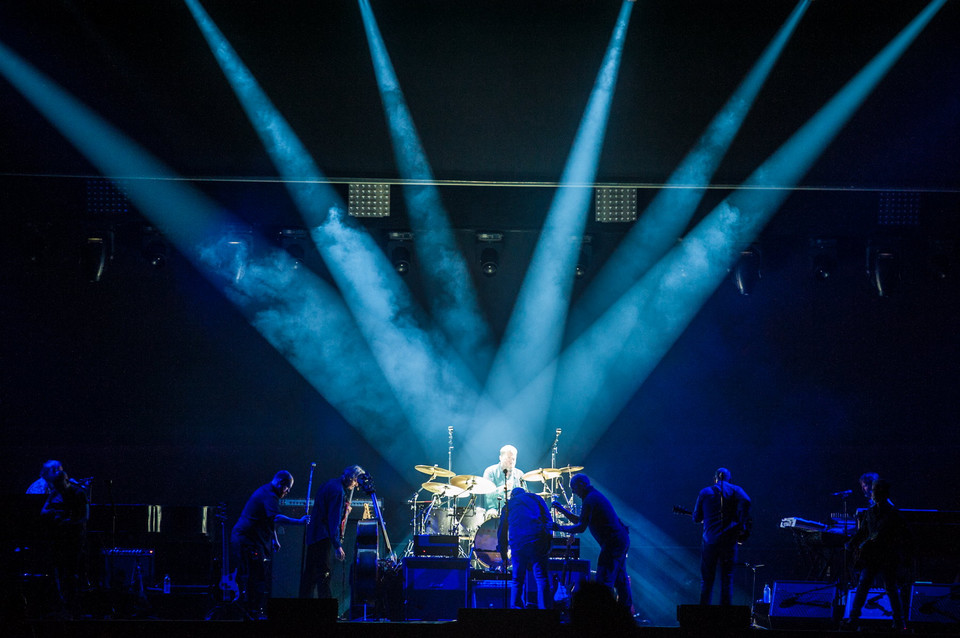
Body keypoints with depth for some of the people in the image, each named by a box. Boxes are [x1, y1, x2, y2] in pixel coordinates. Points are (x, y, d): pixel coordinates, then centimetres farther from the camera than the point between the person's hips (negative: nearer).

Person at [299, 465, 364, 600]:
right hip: (323, 538, -10)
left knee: (310, 574, 13)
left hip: (313, 535, 10)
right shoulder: (337, 490, -16)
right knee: (324, 574, -13)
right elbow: (334, 520, -22)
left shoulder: (331, 484, 15)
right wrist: (337, 546, -24)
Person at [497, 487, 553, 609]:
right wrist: (548, 542, 10)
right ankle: (543, 607, -9)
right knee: (542, 578, -1)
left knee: (517, 580, 11)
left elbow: (502, 531, 22)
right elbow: (548, 520, 10)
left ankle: (515, 606, 4)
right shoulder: (535, 498, 20)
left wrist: (503, 555, 26)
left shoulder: (509, 504, 24)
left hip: (517, 543, 2)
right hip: (537, 540, -2)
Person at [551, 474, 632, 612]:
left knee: (604, 581, -9)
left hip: (612, 543, -10)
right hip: (622, 540, 10)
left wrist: (560, 528, -10)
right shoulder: (595, 495, 18)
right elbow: (582, 521, 24)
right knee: (620, 580, 17)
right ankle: (626, 610, 24)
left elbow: (581, 527, -18)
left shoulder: (590, 500, -14)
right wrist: (563, 511, 21)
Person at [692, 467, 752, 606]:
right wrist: (742, 525, -8)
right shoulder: (735, 490, 6)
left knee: (706, 579, 8)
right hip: (729, 539, -1)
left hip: (710, 539, 1)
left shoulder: (704, 492, 10)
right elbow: (745, 501, -16)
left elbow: (696, 517, 11)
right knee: (727, 578, 6)